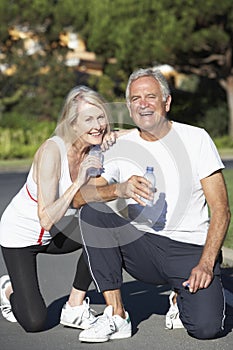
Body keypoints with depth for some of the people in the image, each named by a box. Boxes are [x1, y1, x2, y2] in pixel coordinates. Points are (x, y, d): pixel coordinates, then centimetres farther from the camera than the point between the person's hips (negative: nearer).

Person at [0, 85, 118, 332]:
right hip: (21, 235, -6)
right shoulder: (52, 151, -31)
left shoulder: (95, 148, -14)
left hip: (57, 234, 6)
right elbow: (46, 219, -34)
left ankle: (75, 307, -6)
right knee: (34, 323, -12)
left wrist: (112, 137, -24)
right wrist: (79, 182, -39)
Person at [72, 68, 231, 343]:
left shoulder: (195, 138, -2)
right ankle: (116, 315, -16)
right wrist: (119, 189, -28)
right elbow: (78, 198, -8)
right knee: (92, 212, -22)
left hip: (191, 249, -2)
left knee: (205, 327, -25)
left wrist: (206, 264, -17)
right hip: (142, 246, 3)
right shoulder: (120, 147, 4)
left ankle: (183, 295, 14)